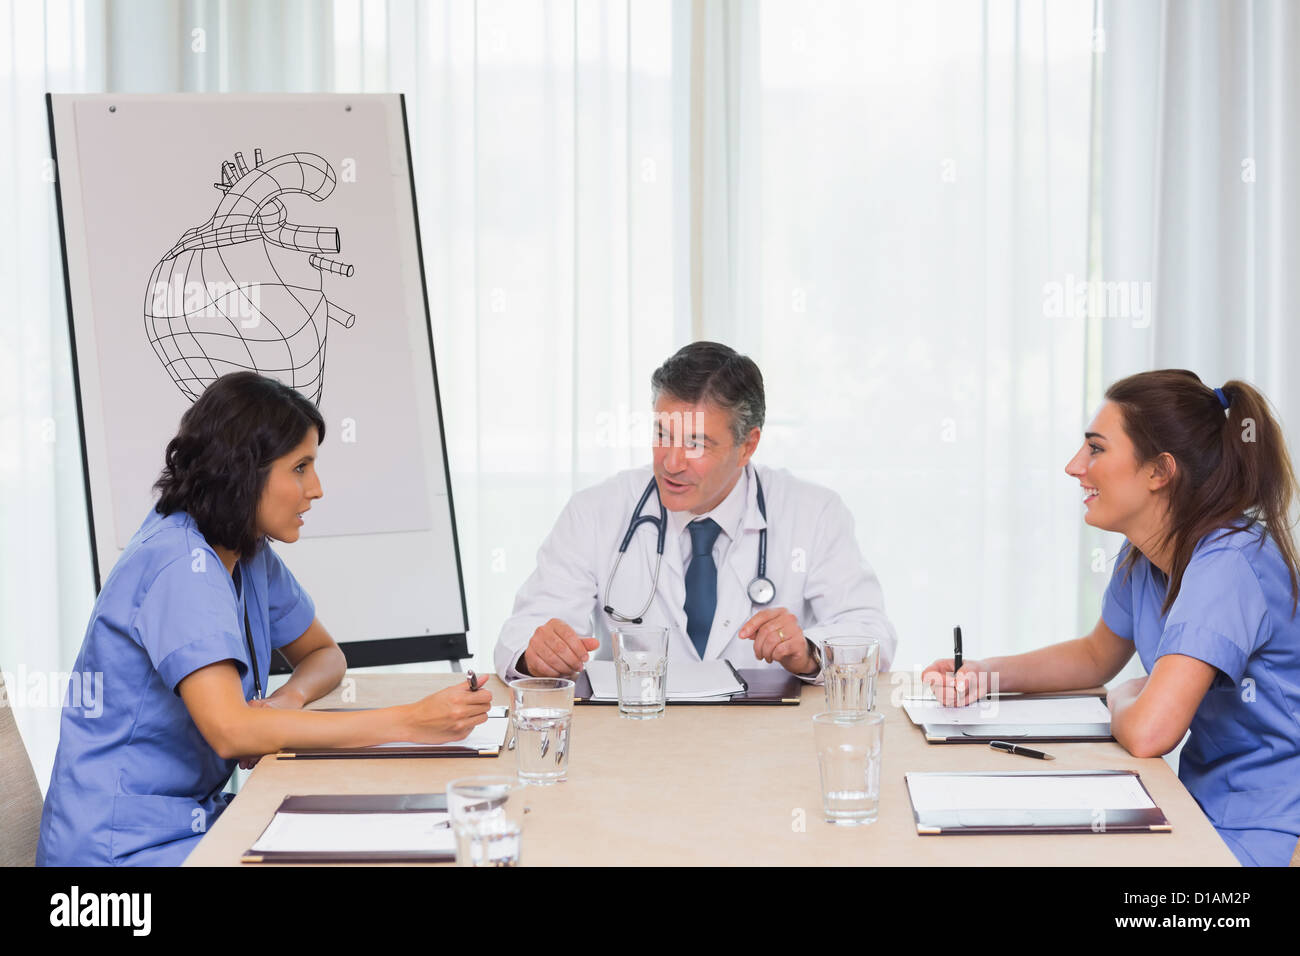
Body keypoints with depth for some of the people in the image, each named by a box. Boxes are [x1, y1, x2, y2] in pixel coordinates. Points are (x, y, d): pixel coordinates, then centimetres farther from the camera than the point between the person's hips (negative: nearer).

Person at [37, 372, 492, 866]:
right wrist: (410, 722, -32)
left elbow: (324, 655, 19)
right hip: (124, 846, -8)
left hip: (191, 815, 8)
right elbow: (231, 729, -31)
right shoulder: (183, 566, -21)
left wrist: (287, 699, -7)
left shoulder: (249, 554, 6)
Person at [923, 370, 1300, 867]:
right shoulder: (1142, 557, 2)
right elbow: (1097, 656, 22)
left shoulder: (1228, 566, -25)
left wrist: (1123, 698, -9)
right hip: (1208, 809, 8)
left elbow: (1148, 732, -33)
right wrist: (985, 674, 5)